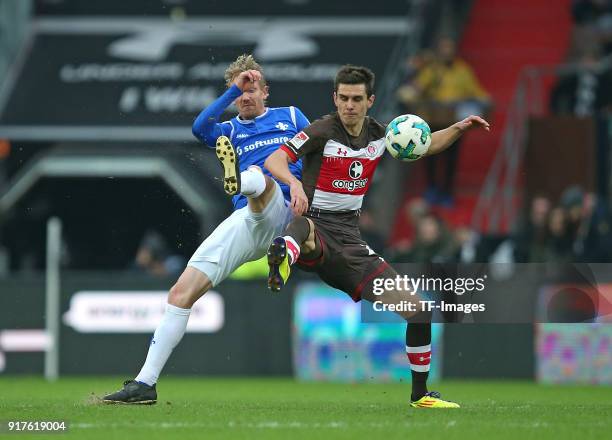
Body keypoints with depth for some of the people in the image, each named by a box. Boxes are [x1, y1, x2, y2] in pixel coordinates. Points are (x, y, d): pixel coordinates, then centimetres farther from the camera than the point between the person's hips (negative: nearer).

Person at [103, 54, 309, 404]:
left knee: (258, 177, -36)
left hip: (280, 214, -3)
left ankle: (240, 180, -76)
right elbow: (200, 128, 0)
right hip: (243, 223, 3)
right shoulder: (230, 131, 23)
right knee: (182, 292, -8)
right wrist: (234, 89, -5)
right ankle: (146, 382, -6)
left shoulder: (291, 117, 21)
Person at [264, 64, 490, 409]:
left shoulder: (379, 135, 8)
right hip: (316, 230, -5)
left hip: (349, 238, 5)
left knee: (417, 310, 0)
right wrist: (293, 182, -42)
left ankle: (420, 394, 16)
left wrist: (458, 129, 8)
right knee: (304, 228, -45)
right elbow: (274, 160, -20)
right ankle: (284, 258, -81)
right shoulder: (323, 131, -9)